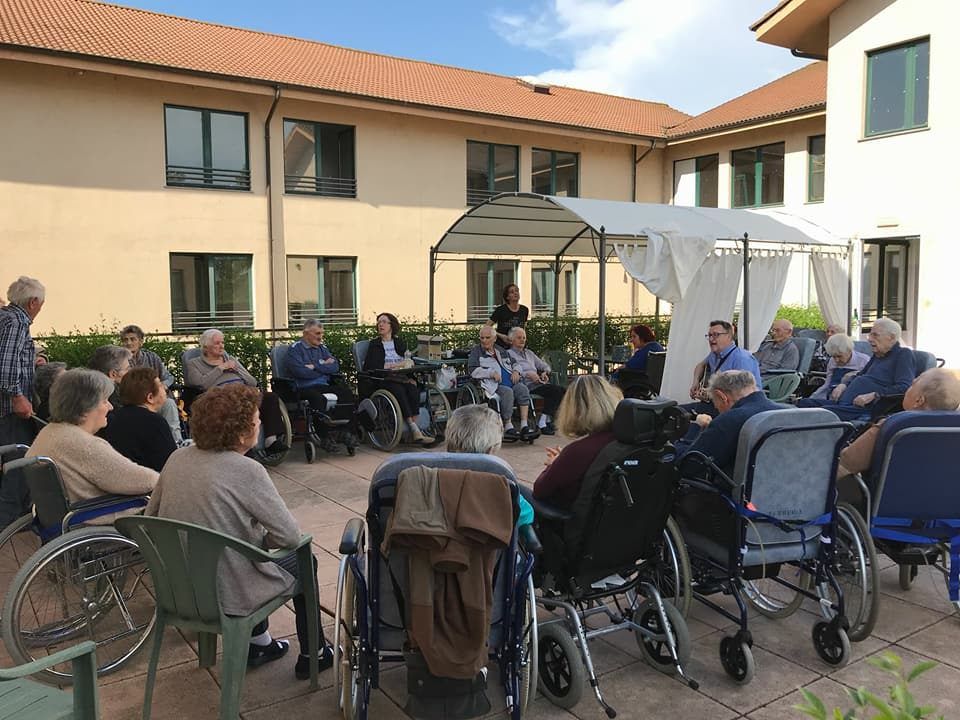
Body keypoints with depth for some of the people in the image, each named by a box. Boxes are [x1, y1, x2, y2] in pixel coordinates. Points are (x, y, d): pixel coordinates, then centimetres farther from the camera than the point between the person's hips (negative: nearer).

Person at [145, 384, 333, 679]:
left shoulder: (177, 459, -4)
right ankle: (312, 656, 31)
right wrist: (260, 540, 1)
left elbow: (150, 517, 8)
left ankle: (258, 643, 41)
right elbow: (290, 536, -20)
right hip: (228, 596, -6)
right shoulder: (246, 471, -23)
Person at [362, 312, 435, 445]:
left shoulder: (399, 342, 21)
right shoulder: (374, 344, 12)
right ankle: (415, 430, -38)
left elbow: (409, 362, 16)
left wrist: (411, 378, -5)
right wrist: (394, 365, -7)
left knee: (413, 389, -30)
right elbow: (370, 367, -2)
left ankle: (415, 429, -37)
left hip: (402, 378, 3)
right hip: (385, 380, -3)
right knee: (399, 391, -34)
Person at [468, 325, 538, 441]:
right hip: (493, 385, -5)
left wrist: (516, 371, 8)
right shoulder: (476, 351, 10)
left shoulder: (501, 351, 26)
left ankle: (524, 426, -29)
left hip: (511, 382, 5)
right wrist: (492, 373, -14)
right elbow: (472, 371, -4)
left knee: (523, 389, -24)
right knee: (507, 392, -34)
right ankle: (508, 427, -28)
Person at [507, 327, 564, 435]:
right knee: (556, 391, -27)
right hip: (527, 384, -7)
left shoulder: (529, 352, 32)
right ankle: (542, 423, -23)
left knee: (561, 390, -19)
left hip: (538, 381, 7)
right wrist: (528, 374, -24)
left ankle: (543, 422, -17)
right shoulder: (509, 354, 8)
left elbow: (544, 366, 30)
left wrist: (545, 372, 7)